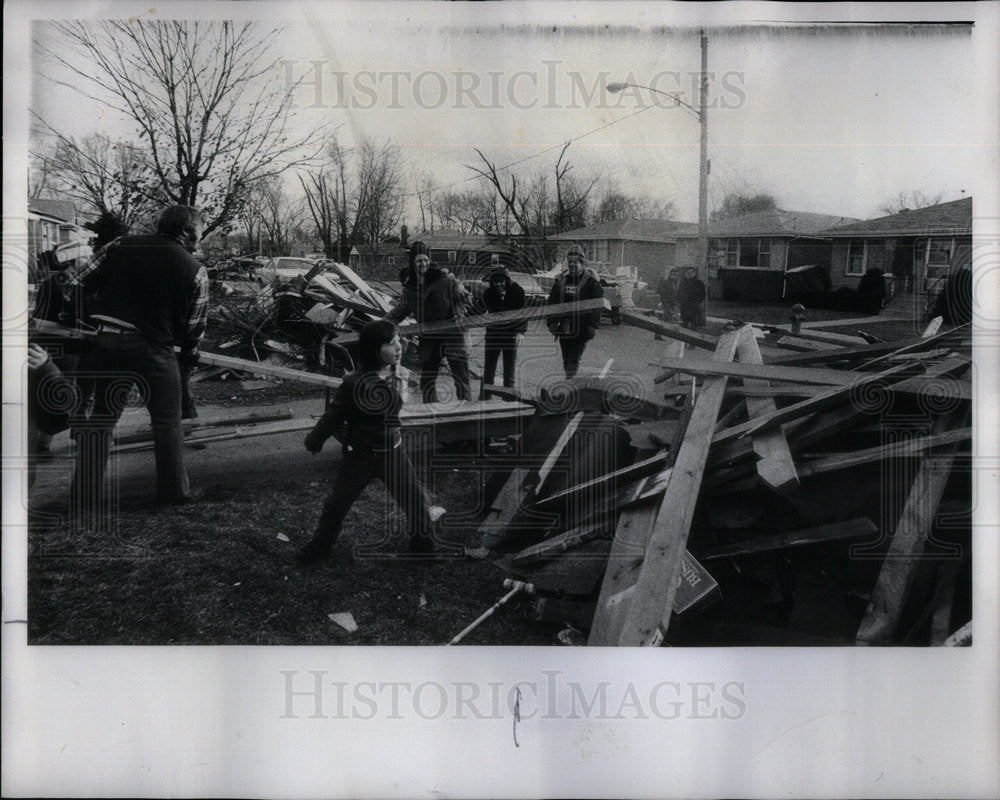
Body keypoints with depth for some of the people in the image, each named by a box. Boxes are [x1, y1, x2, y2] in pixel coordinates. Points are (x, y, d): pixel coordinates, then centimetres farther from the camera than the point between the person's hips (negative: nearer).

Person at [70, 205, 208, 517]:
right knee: (167, 421, 12)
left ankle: (85, 495, 15)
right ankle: (174, 489, 20)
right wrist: (189, 354, 17)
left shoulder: (120, 246, 5)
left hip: (107, 342, 4)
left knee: (100, 418, 13)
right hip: (154, 348, -4)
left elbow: (91, 284, 10)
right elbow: (194, 326, 0)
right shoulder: (194, 271, -4)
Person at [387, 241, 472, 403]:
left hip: (452, 334, -4)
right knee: (426, 383, 8)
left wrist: (458, 313, -16)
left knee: (462, 380, -5)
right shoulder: (409, 286, 3)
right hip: (429, 339, 4)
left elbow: (465, 298, 0)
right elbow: (401, 310, 20)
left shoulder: (445, 278, -10)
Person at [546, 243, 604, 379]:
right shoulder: (561, 280, 11)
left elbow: (597, 305, -5)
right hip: (564, 328, 5)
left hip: (582, 328, -5)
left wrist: (593, 326, -12)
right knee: (566, 361, 10)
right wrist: (552, 322, 5)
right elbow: (552, 303, 14)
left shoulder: (591, 281, -3)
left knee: (573, 361, -12)